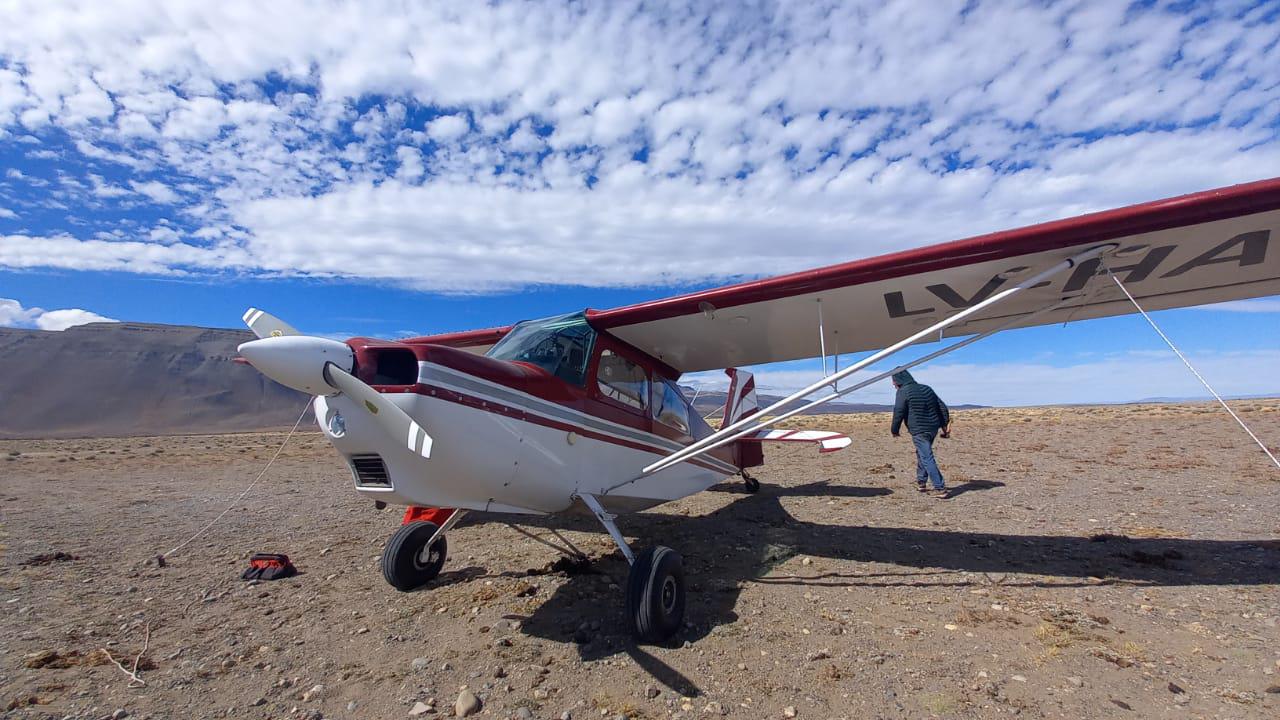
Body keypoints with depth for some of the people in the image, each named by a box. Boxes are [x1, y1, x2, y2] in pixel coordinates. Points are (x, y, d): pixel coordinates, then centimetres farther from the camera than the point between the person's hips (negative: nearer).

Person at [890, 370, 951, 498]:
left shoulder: (903, 392, -9)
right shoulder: (927, 389, 15)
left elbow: (898, 413, -13)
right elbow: (942, 408, 15)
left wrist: (894, 430, 1)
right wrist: (945, 427, 17)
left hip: (919, 431, -8)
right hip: (933, 428, 9)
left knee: (927, 459, -6)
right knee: (922, 454, 22)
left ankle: (940, 489, -8)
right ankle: (921, 482, 29)